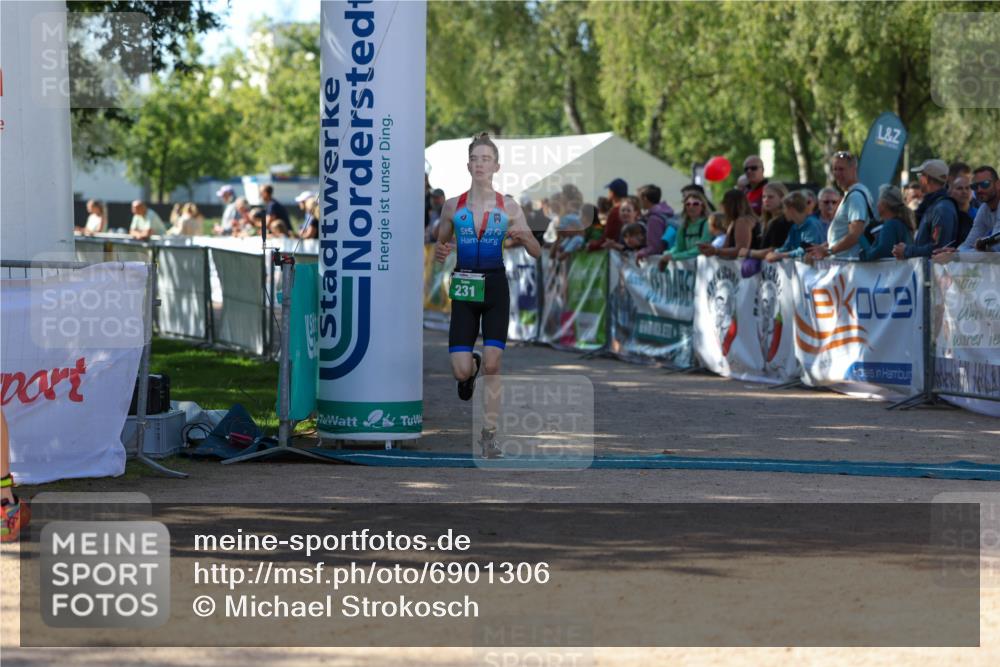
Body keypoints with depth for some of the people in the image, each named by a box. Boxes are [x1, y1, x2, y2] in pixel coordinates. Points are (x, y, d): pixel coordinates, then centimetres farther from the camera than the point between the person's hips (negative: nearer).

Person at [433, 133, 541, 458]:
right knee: (461, 370, -8)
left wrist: (524, 237, -19)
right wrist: (440, 253, -9)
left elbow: (537, 252, 3)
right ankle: (471, 368, 32)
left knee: (492, 364, -10)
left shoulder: (508, 207, 1)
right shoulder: (452, 206, 3)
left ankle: (489, 434, 4)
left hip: (496, 287, -1)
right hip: (464, 288, 1)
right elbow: (439, 246, 15)